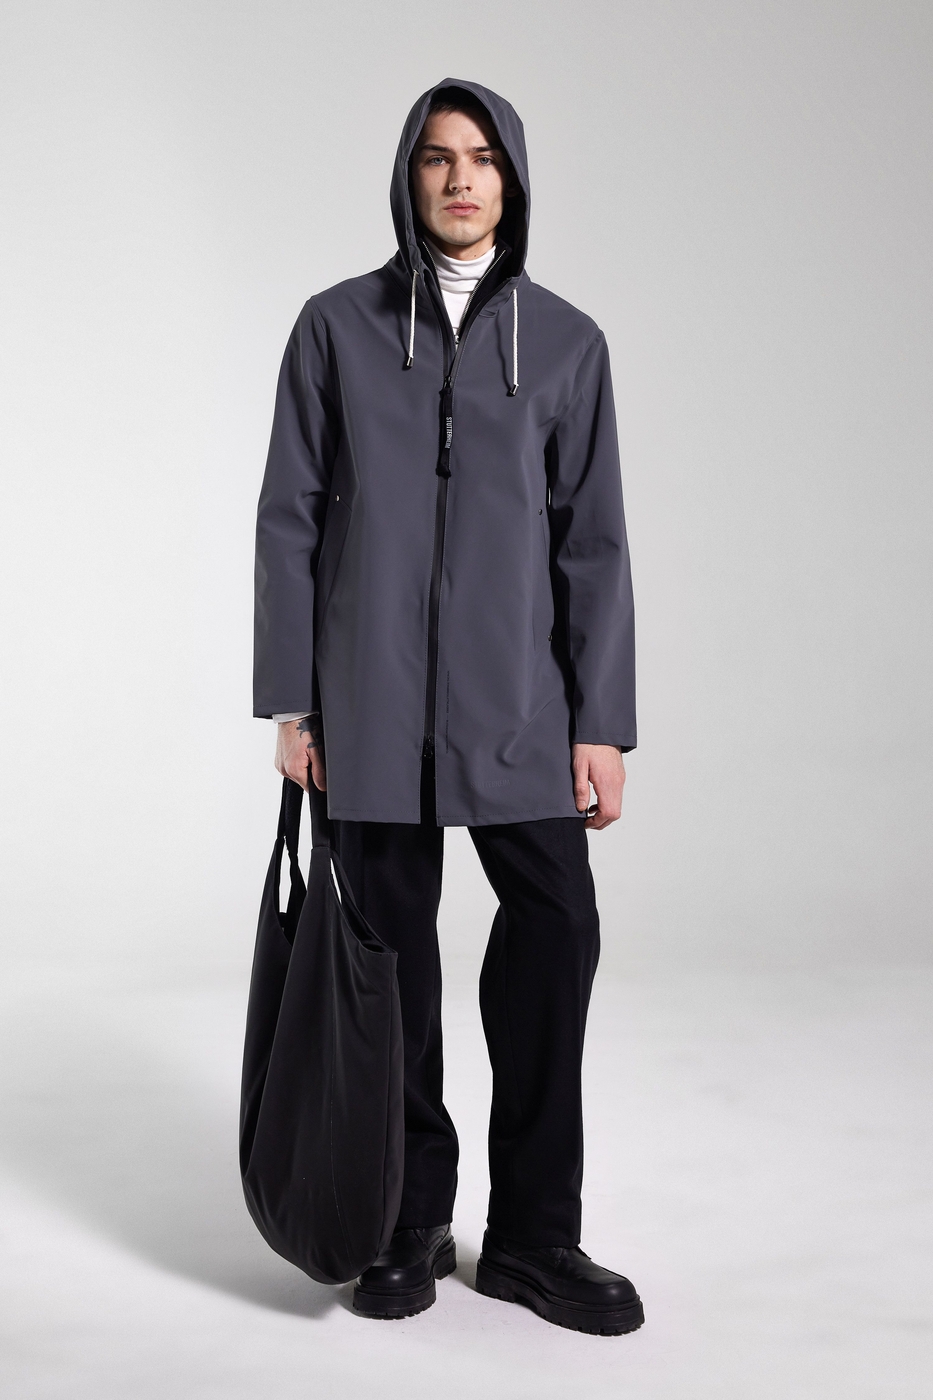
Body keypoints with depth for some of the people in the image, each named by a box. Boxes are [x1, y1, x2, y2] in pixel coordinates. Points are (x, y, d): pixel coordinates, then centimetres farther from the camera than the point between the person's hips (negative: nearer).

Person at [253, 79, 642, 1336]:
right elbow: (289, 520, 4)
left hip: (515, 699, 1)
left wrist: (602, 721, -1)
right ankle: (412, 1221, 19)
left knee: (557, 926, -5)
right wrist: (290, 700, 0)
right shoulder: (337, 327, 5)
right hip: (372, 700, 0)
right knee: (394, 948, 4)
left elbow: (593, 541, 4)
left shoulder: (565, 341, 7)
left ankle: (533, 1233, 10)